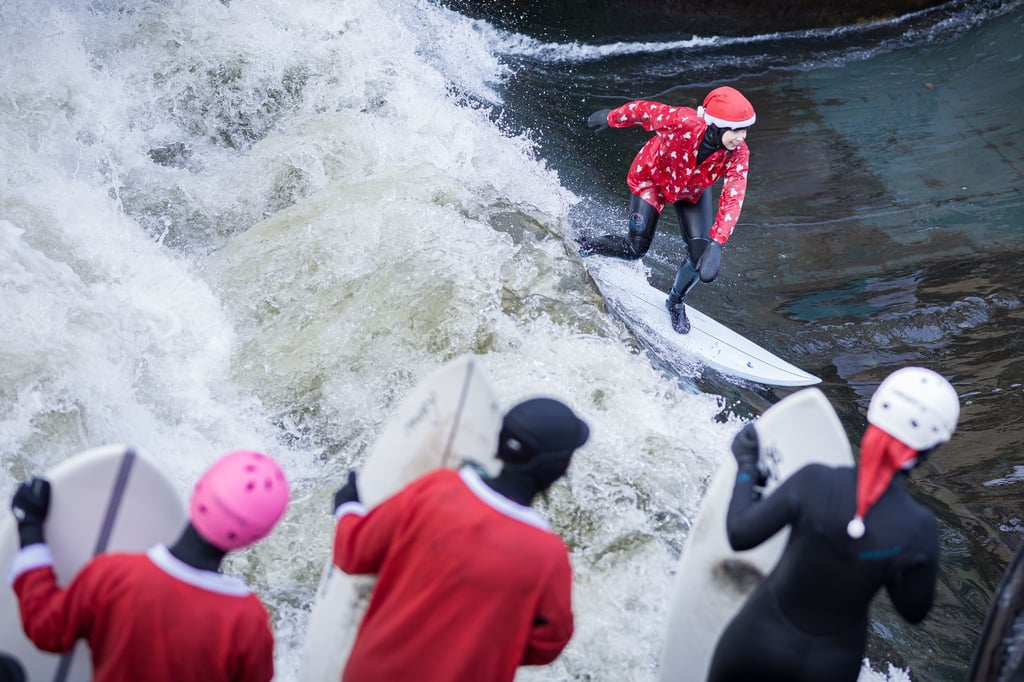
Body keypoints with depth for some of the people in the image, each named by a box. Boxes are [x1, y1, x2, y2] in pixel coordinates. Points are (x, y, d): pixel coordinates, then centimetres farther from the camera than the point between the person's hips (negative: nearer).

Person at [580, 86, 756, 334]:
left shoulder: (738, 155, -34)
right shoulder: (682, 122, -42)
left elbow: (732, 201, -37)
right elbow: (642, 109, -24)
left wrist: (716, 245, -48)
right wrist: (610, 118, -5)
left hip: (692, 191, 3)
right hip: (652, 179, -3)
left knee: (701, 254, -7)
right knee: (635, 248, -6)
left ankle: (676, 302, 23)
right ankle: (583, 247, 23)